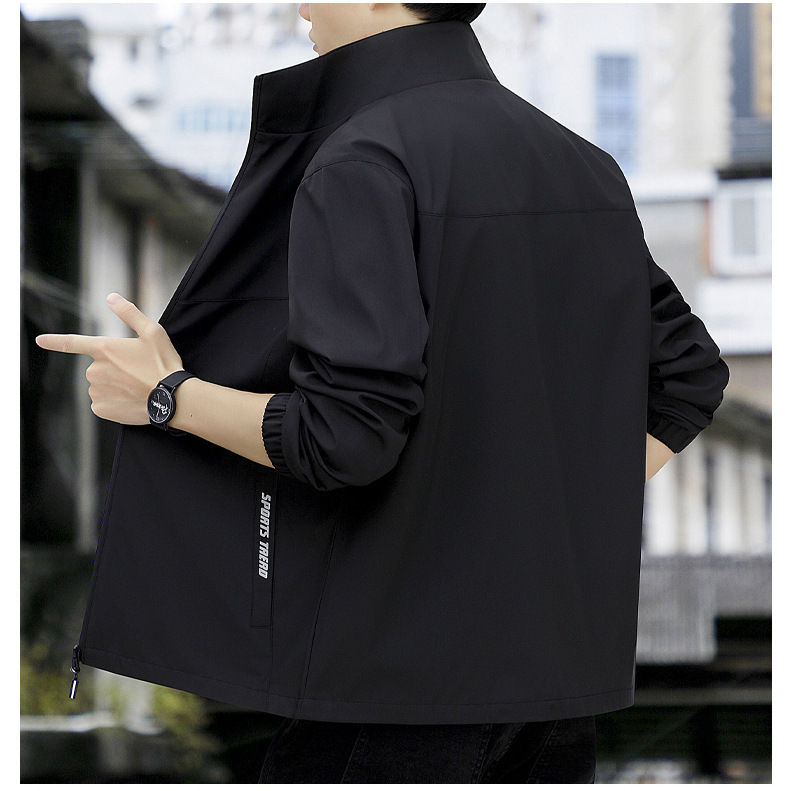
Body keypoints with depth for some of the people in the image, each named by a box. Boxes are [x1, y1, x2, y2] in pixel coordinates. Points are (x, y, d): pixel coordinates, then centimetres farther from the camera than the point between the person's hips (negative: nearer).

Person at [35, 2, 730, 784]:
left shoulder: (364, 161, -13)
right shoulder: (583, 165, 10)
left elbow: (347, 434, -21)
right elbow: (689, 375, 13)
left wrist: (166, 395, -8)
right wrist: (571, 516, 12)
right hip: (562, 657, 7)